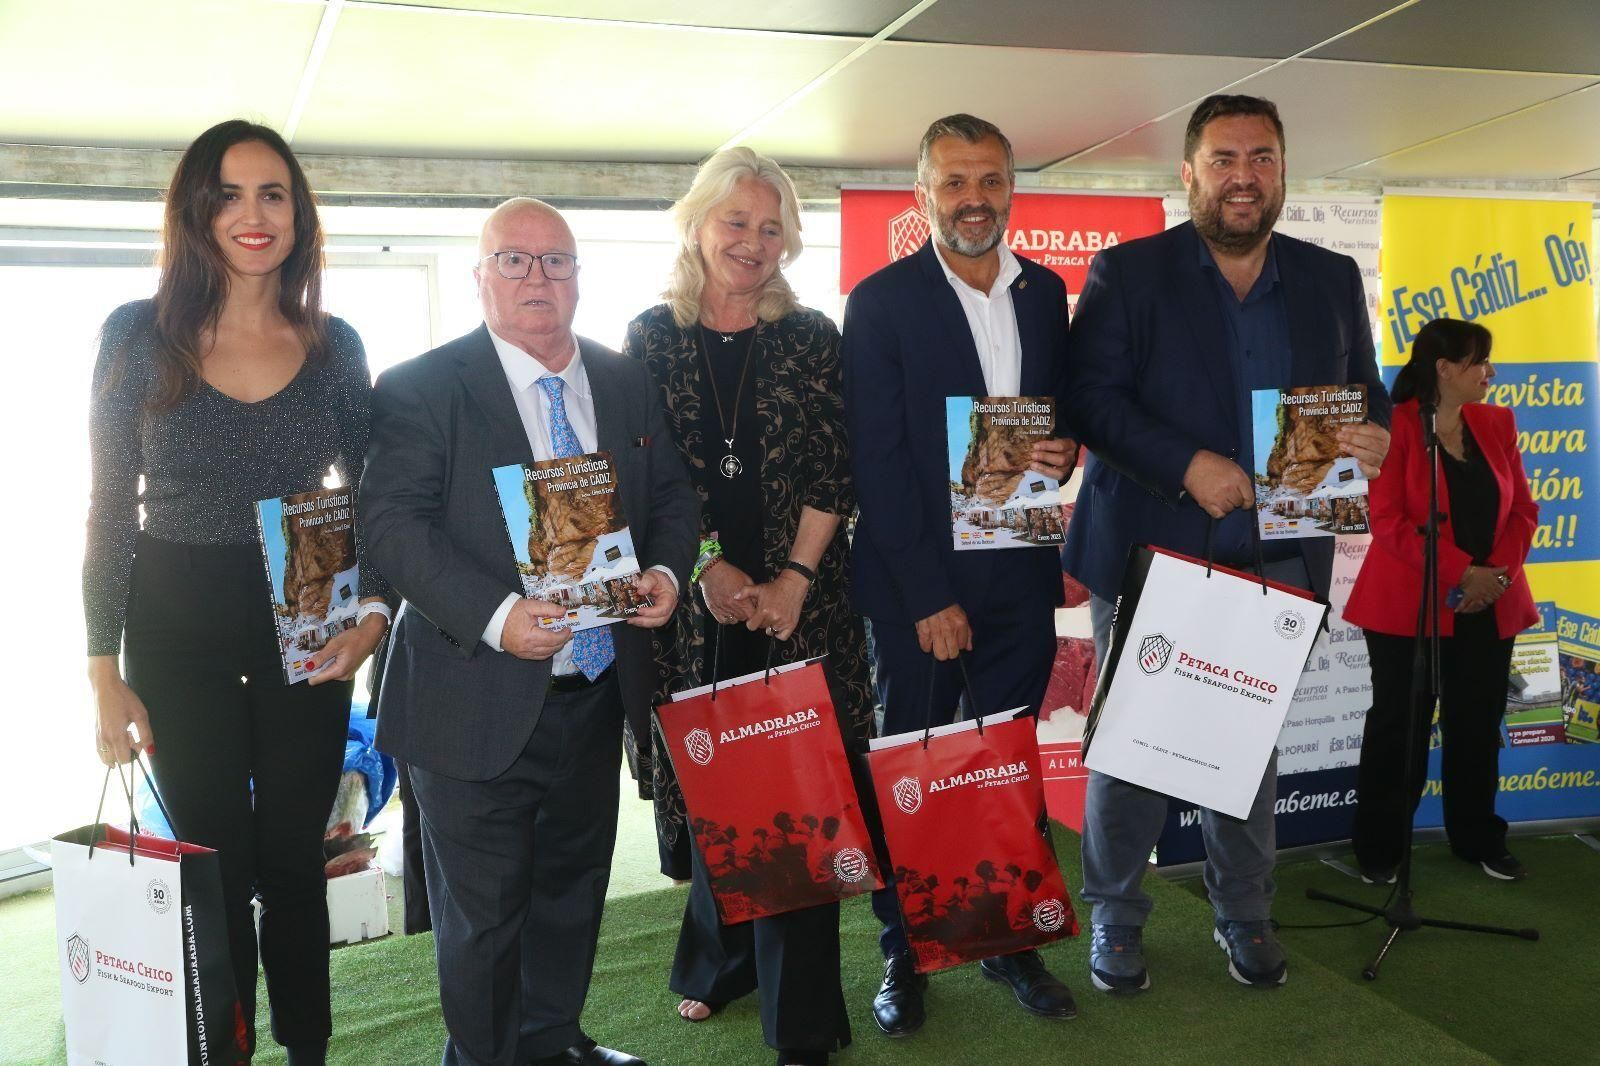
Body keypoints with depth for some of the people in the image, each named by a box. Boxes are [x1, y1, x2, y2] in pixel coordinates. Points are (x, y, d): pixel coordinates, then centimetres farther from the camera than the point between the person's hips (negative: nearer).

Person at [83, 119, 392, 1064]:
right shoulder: (140, 335, -3)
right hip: (178, 633, -1)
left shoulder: (335, 346, 1)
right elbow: (110, 513, -2)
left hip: (307, 631, 1)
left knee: (296, 859, 11)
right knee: (215, 866, 8)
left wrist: (375, 613, -11)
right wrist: (106, 676, -4)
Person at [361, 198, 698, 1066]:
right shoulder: (420, 389, -9)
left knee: (574, 887, 21)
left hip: (596, 691, 6)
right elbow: (391, 521, -17)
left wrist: (666, 571, -8)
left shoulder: (626, 383, 8)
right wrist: (495, 616, -29)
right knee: (482, 913, 8)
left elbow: (671, 495, 14)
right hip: (478, 699, -5)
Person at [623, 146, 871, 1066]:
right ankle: (720, 960, 32)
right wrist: (709, 569, -9)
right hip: (691, 601, 1)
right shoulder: (651, 338, 5)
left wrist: (793, 580, -11)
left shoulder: (812, 337, 5)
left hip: (802, 601, -1)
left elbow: (835, 471, -1)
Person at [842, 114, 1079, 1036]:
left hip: (1021, 575, 4)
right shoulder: (883, 302, -7)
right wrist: (928, 598, -13)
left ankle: (1007, 935, 27)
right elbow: (878, 462, -10)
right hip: (920, 580, -4)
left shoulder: (1045, 292, 8)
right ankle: (903, 953, 22)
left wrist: (1065, 450, -7)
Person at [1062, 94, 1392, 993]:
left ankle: (1246, 917, 32)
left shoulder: (1332, 280, 8)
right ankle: (1116, 920, 24)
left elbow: (1368, 395, 12)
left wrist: (1377, 436, -12)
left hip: (1274, 562, 3)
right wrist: (1187, 466, -23)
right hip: (1151, 552, -3)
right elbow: (1089, 395, -11)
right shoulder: (1128, 273, -3)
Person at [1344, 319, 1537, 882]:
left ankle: (1478, 838, 27)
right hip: (1410, 606, -5)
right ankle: (1379, 849, 14)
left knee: (1478, 725, 11)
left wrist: (1499, 572, -8)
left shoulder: (1496, 422, 9)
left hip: (1489, 606, 5)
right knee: (1400, 725, 2)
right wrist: (1460, 573, -18)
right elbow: (1388, 520, -14)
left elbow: (1522, 509, 9)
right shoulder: (1398, 426, -8)